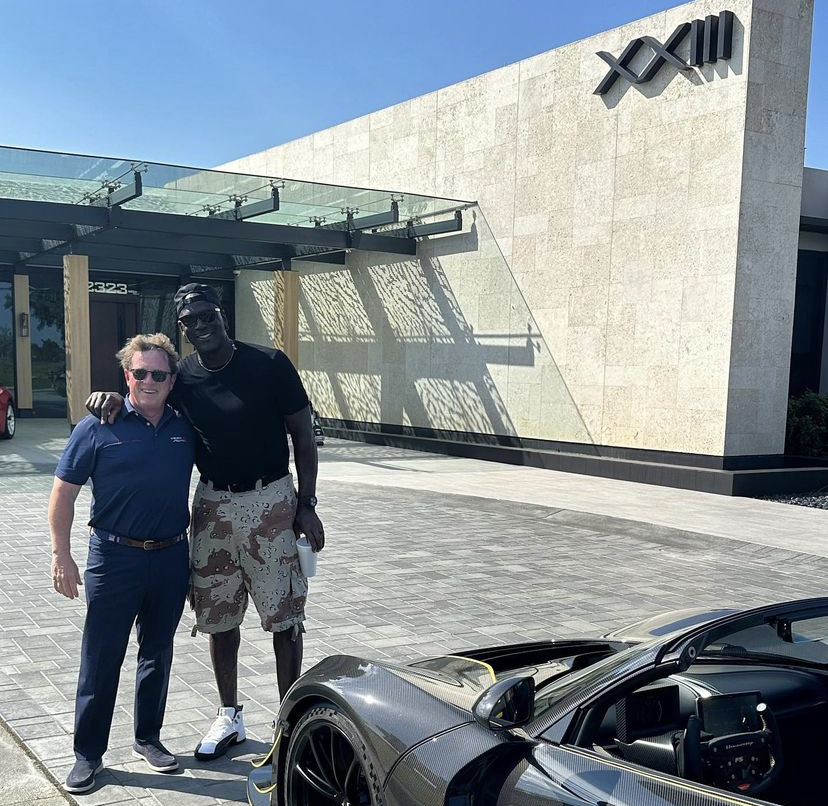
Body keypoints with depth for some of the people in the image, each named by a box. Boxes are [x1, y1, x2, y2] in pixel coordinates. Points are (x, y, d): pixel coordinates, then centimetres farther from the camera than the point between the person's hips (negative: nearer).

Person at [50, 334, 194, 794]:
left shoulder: (186, 427, 3)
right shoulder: (99, 427, -7)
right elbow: (64, 492, -4)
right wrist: (61, 554, -7)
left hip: (171, 557, 4)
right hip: (115, 557, -3)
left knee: (158, 653, 15)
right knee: (102, 658, 3)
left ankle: (149, 738, 31)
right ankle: (89, 753, 17)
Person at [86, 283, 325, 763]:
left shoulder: (270, 365, -9)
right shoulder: (182, 378, 0)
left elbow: (303, 436, -4)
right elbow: (143, 396, 13)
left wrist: (306, 504, -8)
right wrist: (112, 396, -12)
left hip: (271, 502, -4)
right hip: (213, 506, 4)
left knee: (284, 617, 4)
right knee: (218, 616, 13)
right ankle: (230, 716, 30)